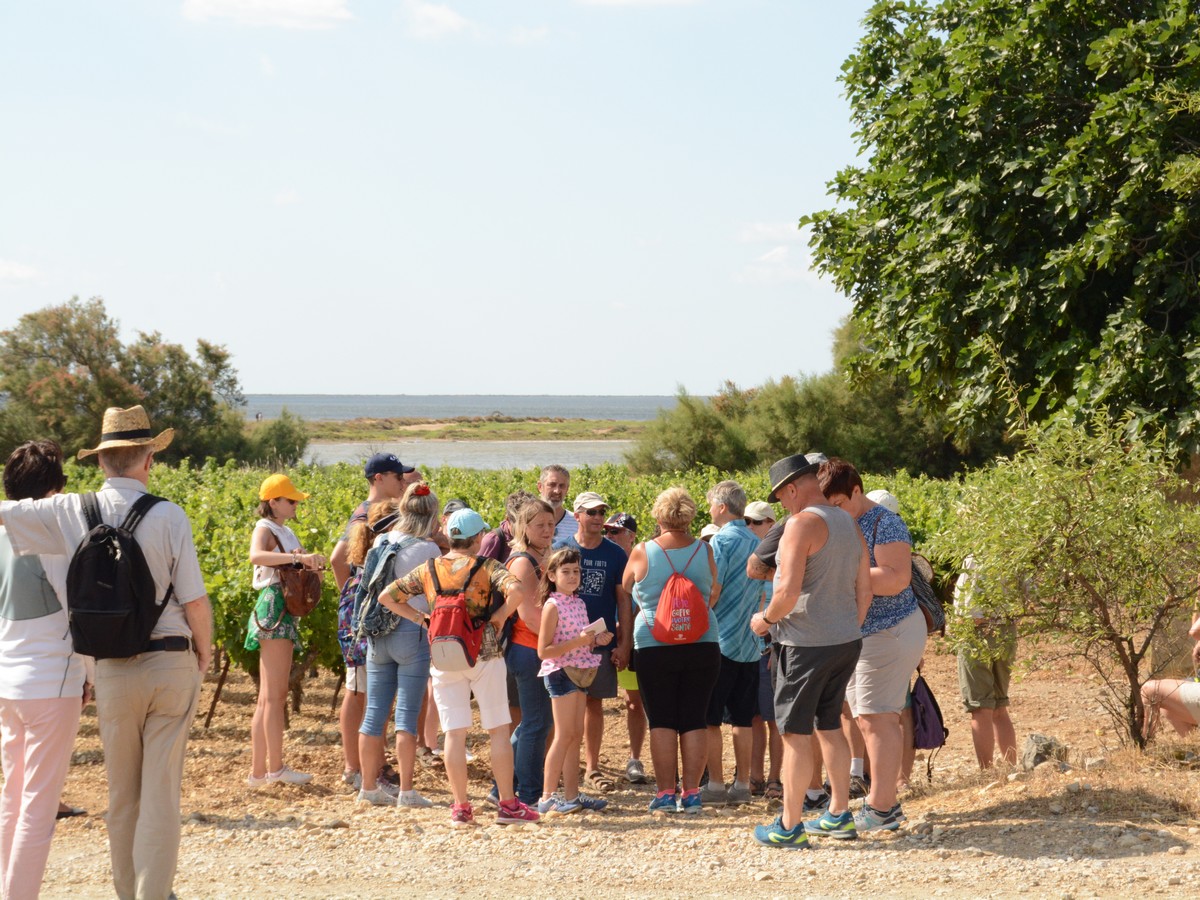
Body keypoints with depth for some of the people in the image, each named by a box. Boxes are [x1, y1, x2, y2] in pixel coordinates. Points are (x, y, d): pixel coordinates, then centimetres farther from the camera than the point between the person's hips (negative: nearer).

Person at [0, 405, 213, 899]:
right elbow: (194, 601, -8)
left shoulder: (72, 513, -3)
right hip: (172, 661, -2)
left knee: (122, 795, 14)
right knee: (162, 794, 2)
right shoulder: (169, 516, -9)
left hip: (114, 669, 2)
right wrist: (204, 650, 10)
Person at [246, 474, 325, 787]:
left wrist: (313, 563, -5)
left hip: (286, 613, 9)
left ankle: (258, 771, 12)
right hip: (273, 608, -9)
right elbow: (256, 556, -29)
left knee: (267, 697, 9)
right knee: (275, 694, -9)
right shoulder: (264, 529, -6)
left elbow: (307, 569, 18)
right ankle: (275, 767, -8)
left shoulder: (287, 533, 20)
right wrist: (298, 557, -38)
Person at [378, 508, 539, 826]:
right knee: (498, 730, 5)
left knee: (454, 733, 4)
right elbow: (515, 590, -25)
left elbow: (387, 596, 6)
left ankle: (461, 807, 4)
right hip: (484, 655, -3)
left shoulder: (428, 570, 5)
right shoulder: (485, 566, -6)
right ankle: (508, 804, 6)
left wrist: (421, 618, 7)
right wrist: (500, 615, -8)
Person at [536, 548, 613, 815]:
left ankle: (571, 794, 13)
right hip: (560, 672, -8)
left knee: (576, 734, 9)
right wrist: (577, 642, -23)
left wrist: (597, 640, 3)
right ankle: (547, 797, -5)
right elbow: (543, 651, -16)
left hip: (579, 671, 8)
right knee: (564, 735, -8)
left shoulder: (579, 603, 12)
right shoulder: (552, 606, -12)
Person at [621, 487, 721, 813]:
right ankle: (691, 793, 5)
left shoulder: (642, 553, -6)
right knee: (694, 719, 5)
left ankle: (665, 793, 2)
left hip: (654, 647, -2)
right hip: (702, 644, 2)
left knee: (662, 721, 4)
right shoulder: (704, 551, -1)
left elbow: (626, 591, 12)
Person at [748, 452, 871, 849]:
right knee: (829, 724, 19)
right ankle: (840, 815, 23)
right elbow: (864, 589, 15)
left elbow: (789, 590, -22)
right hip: (847, 640, 8)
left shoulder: (802, 523, -15)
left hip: (806, 642, -8)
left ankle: (790, 826, 3)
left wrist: (766, 618, -5)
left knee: (795, 732, -1)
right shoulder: (849, 523, 11)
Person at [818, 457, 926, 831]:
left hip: (889, 632, -9)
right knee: (868, 718, 11)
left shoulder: (884, 524, -14)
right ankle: (885, 800, 18)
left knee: (878, 718, -10)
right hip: (858, 635, 9)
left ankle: (881, 810, -8)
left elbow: (896, 579, -25)